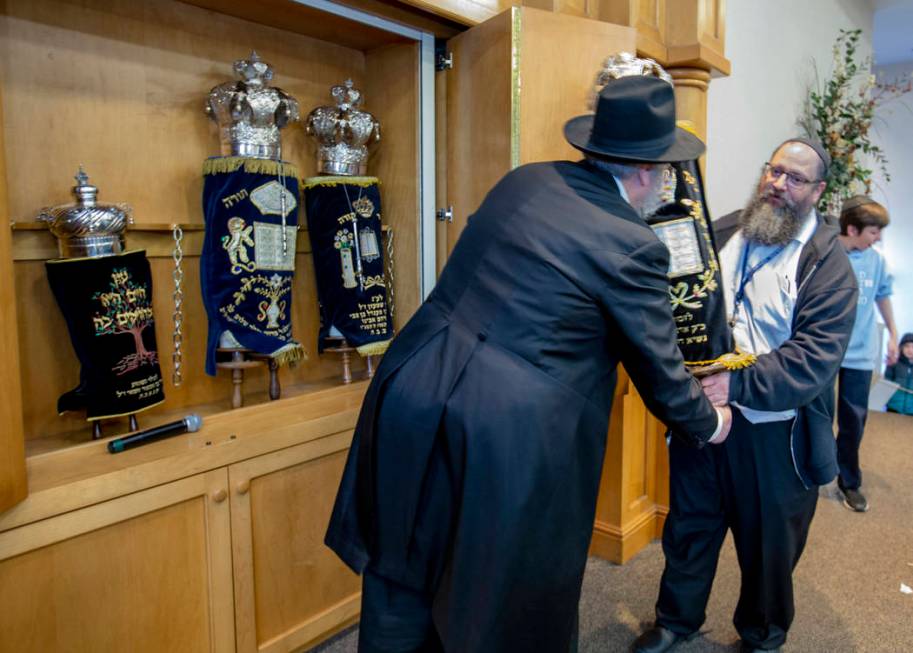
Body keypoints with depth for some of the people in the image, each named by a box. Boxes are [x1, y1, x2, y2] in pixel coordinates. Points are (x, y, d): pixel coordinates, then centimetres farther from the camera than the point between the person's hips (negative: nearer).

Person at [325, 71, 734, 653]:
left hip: (412, 396, 6)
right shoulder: (634, 246, -9)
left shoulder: (524, 180, 7)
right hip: (512, 430, -6)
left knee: (402, 583, 23)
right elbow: (660, 372, 1)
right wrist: (709, 424, 22)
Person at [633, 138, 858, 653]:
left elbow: (817, 356, -19)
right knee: (689, 525, 18)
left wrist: (738, 384, -30)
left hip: (774, 434, -3)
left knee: (768, 543, 16)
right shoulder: (721, 233, 3)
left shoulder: (829, 263, -9)